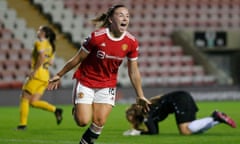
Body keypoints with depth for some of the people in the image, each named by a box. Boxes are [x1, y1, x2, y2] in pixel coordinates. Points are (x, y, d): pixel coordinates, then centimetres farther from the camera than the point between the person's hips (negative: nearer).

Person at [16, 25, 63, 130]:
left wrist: (34, 70, -21)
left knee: (24, 98, 0)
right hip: (46, 76, 8)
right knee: (34, 102, 7)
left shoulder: (39, 43, -6)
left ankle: (23, 124, -4)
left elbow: (42, 57, -22)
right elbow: (51, 62, 16)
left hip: (37, 74, -8)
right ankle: (55, 110, -7)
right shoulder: (50, 46, 18)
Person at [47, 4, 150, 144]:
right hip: (86, 82, -3)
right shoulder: (97, 37, -21)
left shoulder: (131, 42, -11)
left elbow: (133, 71, 1)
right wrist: (59, 75, -1)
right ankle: (76, 109, 27)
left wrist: (140, 96, 4)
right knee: (83, 121, -9)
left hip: (107, 86, 3)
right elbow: (77, 59, -8)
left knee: (99, 123, -6)